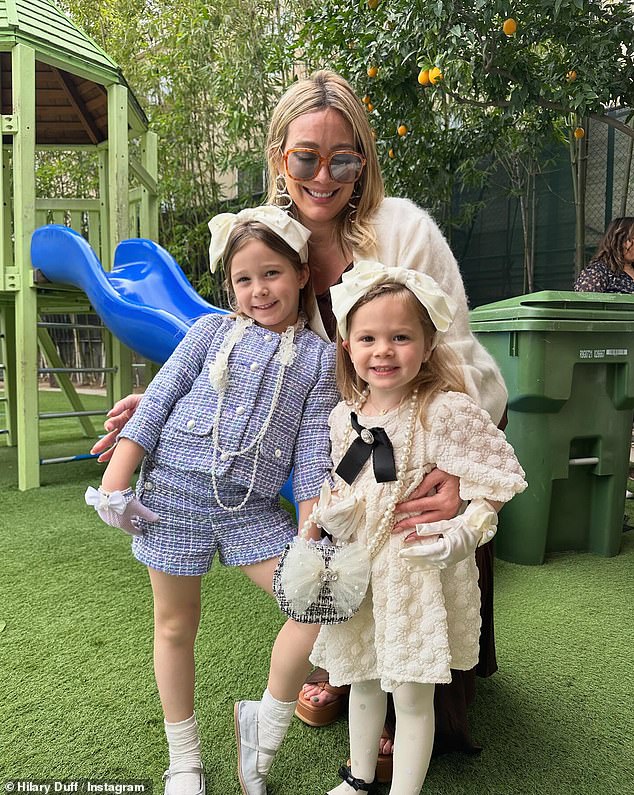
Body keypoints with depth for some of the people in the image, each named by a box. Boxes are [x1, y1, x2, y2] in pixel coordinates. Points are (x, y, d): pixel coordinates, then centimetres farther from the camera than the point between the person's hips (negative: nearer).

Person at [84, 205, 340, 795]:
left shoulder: (318, 354, 4)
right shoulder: (212, 330, 4)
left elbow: (313, 447, 0)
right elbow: (157, 403, 2)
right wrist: (116, 480, -3)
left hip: (253, 505, 1)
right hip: (175, 489, 0)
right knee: (175, 624, 10)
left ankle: (266, 722, 19)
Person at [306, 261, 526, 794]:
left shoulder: (447, 411, -17)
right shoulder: (340, 417, -1)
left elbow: (497, 482, -12)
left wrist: (464, 533, -24)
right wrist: (330, 512, -8)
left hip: (422, 575, -5)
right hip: (359, 571, 5)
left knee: (412, 694, 8)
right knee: (363, 682, 22)